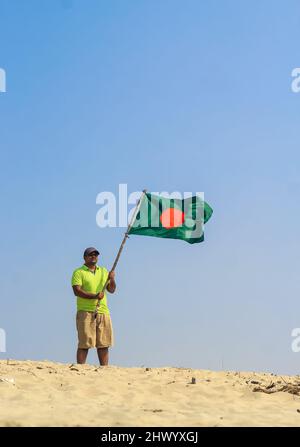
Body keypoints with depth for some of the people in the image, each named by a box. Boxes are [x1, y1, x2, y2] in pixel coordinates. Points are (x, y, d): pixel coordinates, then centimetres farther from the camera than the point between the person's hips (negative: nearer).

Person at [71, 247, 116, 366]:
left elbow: (112, 290, 16)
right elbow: (77, 291, -12)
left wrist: (112, 279, -5)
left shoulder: (103, 271, 19)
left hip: (103, 311, 5)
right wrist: (95, 296, -22)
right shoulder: (78, 272, 1)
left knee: (104, 344, 4)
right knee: (84, 344, -7)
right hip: (85, 312, -5)